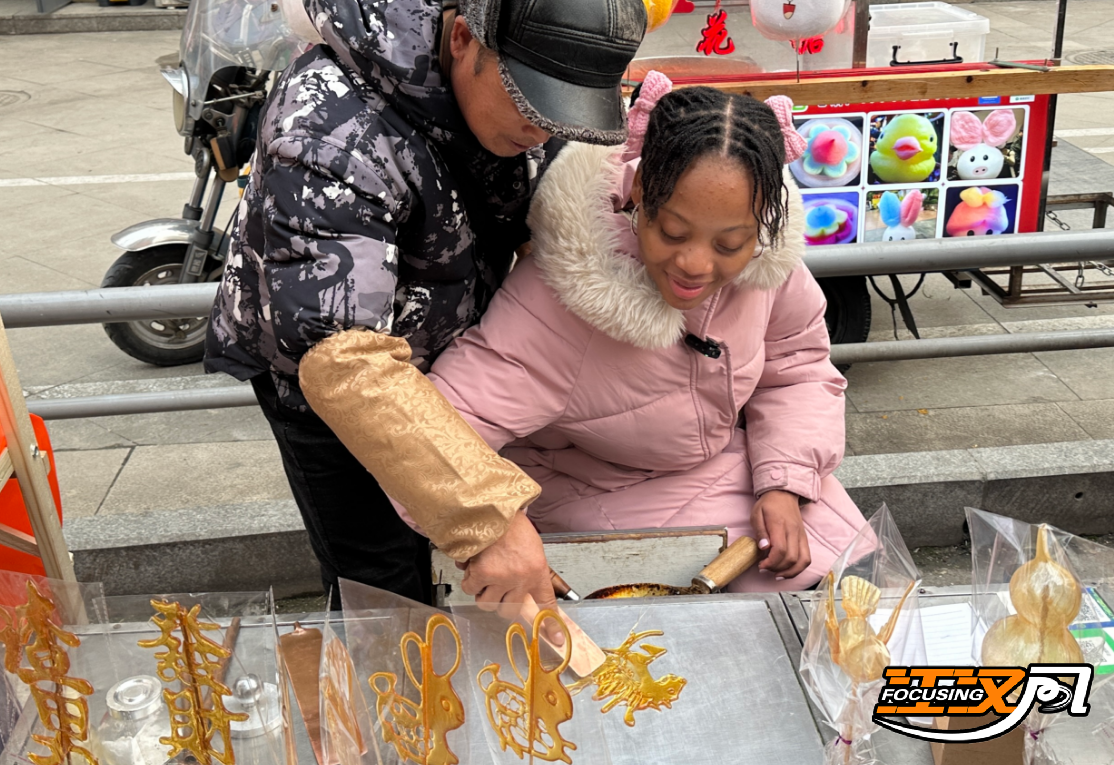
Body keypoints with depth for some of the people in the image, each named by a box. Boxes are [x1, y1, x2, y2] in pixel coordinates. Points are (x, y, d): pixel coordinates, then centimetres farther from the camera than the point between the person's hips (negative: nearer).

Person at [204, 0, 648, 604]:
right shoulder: (335, 130, -39)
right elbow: (337, 355, -47)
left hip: (437, 355, 6)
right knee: (381, 589, 1)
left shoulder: (515, 77, -16)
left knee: (428, 546, 21)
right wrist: (490, 514, -53)